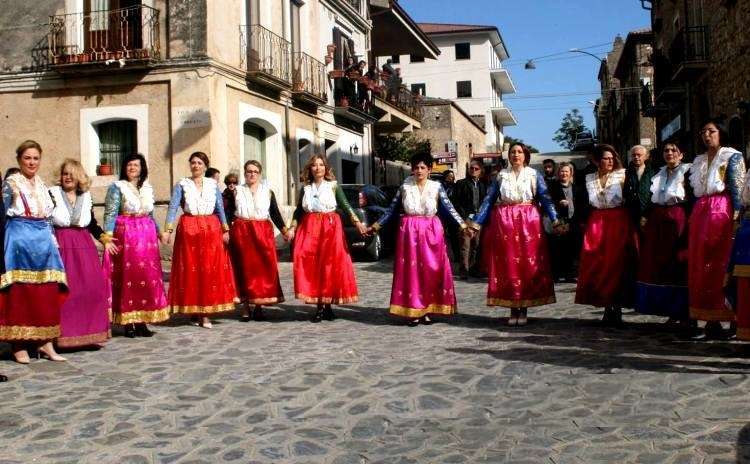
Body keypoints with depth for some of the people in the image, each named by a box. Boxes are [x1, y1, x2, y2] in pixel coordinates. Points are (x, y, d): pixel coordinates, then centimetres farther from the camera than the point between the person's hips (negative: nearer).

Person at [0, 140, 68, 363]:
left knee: (47, 293, 5)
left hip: (43, 240, 6)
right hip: (19, 240, -5)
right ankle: (19, 345, 5)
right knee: (19, 292, -2)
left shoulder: (42, 185, 16)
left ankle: (45, 342, 11)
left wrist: (52, 240, 13)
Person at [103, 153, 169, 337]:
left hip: (147, 236, 5)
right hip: (125, 235, -5)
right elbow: (110, 213, -6)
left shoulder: (148, 188, 14)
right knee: (127, 276, -3)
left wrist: (158, 232, 19)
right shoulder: (117, 187, 0)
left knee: (148, 277, 2)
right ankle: (128, 322, 3)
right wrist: (107, 236, -15)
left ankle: (142, 320, 10)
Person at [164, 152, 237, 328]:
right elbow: (173, 208, -4)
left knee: (211, 269, -4)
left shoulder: (213, 184, 10)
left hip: (211, 229, 1)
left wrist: (225, 230, 0)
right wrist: (168, 230, -15)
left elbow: (220, 209, 9)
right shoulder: (181, 185, 5)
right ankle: (193, 310, 10)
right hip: (188, 229, -1)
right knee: (190, 270, -1)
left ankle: (206, 313, 0)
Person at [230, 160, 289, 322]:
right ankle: (246, 307, 5)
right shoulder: (237, 191, 10)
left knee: (264, 267, -5)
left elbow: (275, 213, 11)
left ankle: (259, 306, 3)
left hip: (263, 232, 1)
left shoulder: (267, 192, 12)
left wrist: (284, 230, 2)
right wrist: (225, 229, -6)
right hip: (241, 232, -1)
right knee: (244, 268, 0)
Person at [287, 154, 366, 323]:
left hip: (330, 228, -2)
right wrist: (292, 228, 3)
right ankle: (320, 306, 0)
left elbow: (345, 205, -1)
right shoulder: (305, 188, 12)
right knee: (310, 266, -6)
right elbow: (298, 211, 14)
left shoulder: (333, 186, 6)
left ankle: (325, 305, 1)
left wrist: (357, 222, -13)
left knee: (330, 265, -7)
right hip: (309, 228, 2)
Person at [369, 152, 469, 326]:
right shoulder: (405, 187, 4)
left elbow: (449, 208, -2)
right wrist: (377, 225, 5)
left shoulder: (436, 187, 3)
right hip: (410, 232, 0)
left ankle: (427, 310, 9)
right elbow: (392, 209, 8)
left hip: (431, 231, 0)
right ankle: (413, 311, 4)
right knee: (410, 270, -2)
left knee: (431, 269, 0)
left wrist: (462, 225, -11)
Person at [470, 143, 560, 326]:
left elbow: (545, 199, -1)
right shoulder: (501, 176, 11)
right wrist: (476, 222, 1)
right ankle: (513, 310, 7)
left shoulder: (534, 175, 8)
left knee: (528, 265, -2)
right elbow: (488, 200, 8)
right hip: (504, 223, 1)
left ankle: (524, 309, 7)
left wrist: (554, 219, -14)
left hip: (528, 222, -1)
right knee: (507, 265, -1)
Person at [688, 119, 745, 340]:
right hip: (699, 212, 7)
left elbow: (738, 187, -6)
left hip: (721, 211, -7)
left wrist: (736, 215, -16)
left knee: (719, 263, -9)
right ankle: (711, 322, 6)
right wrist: (694, 217, 14)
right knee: (699, 264, 2)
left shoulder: (732, 156, 2)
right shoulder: (698, 161, 21)